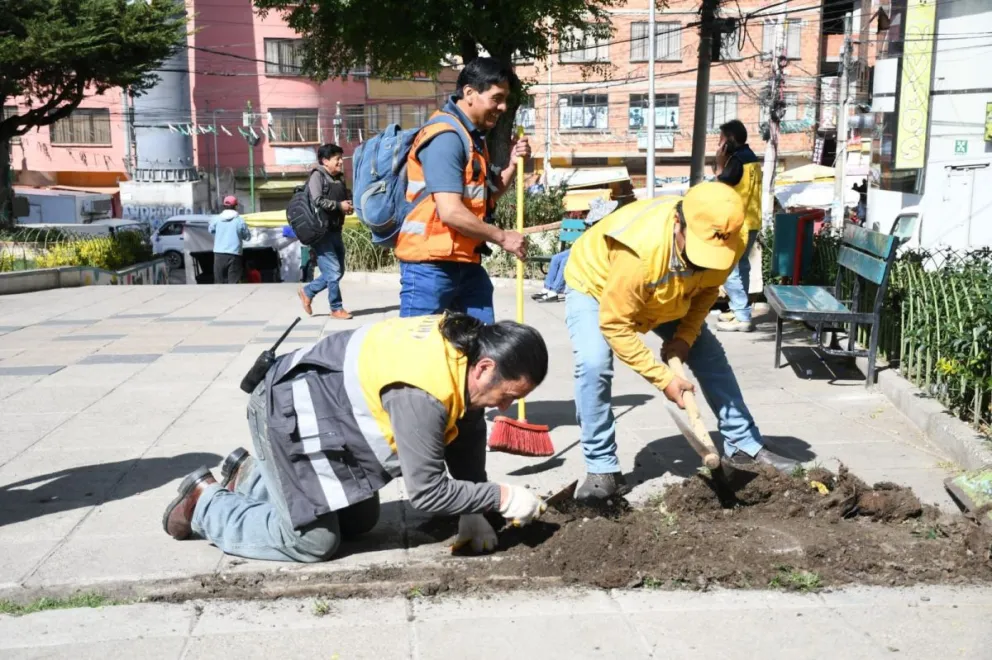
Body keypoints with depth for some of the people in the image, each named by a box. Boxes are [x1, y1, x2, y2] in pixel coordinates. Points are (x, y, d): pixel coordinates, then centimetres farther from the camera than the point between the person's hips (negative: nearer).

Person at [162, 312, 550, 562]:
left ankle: (253, 476, 31)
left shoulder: (465, 344, -8)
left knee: (359, 522, 17)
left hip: (321, 404, 10)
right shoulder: (422, 394, -36)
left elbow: (468, 435, 2)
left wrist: (473, 513, -2)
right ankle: (205, 500, 10)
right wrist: (502, 497, -23)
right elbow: (427, 492, -31)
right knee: (313, 541, -9)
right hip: (289, 413, -10)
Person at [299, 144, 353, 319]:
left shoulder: (340, 178, 16)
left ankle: (308, 291, 27)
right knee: (333, 271, -7)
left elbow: (348, 196, 27)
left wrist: (350, 205, 4)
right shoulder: (317, 175, -8)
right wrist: (339, 206, -14)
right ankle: (337, 308, 6)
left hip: (335, 230, 9)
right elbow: (317, 201, -20)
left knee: (338, 271, 13)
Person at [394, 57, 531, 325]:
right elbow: (450, 211, -26)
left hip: (466, 263, 10)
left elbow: (485, 197, 23)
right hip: (431, 265, -10)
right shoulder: (446, 137, -18)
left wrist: (512, 165, 6)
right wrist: (502, 237, -13)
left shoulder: (473, 137, 14)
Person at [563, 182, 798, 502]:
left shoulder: (726, 243, -26)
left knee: (711, 356, 0)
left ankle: (745, 446, 16)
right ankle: (602, 469, -13)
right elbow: (615, 324, -34)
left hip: (668, 294, 5)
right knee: (593, 365, -26)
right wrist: (663, 378, -31)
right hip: (595, 285, -5)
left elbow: (708, 288, -3)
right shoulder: (640, 249, -44)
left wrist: (685, 336, -17)